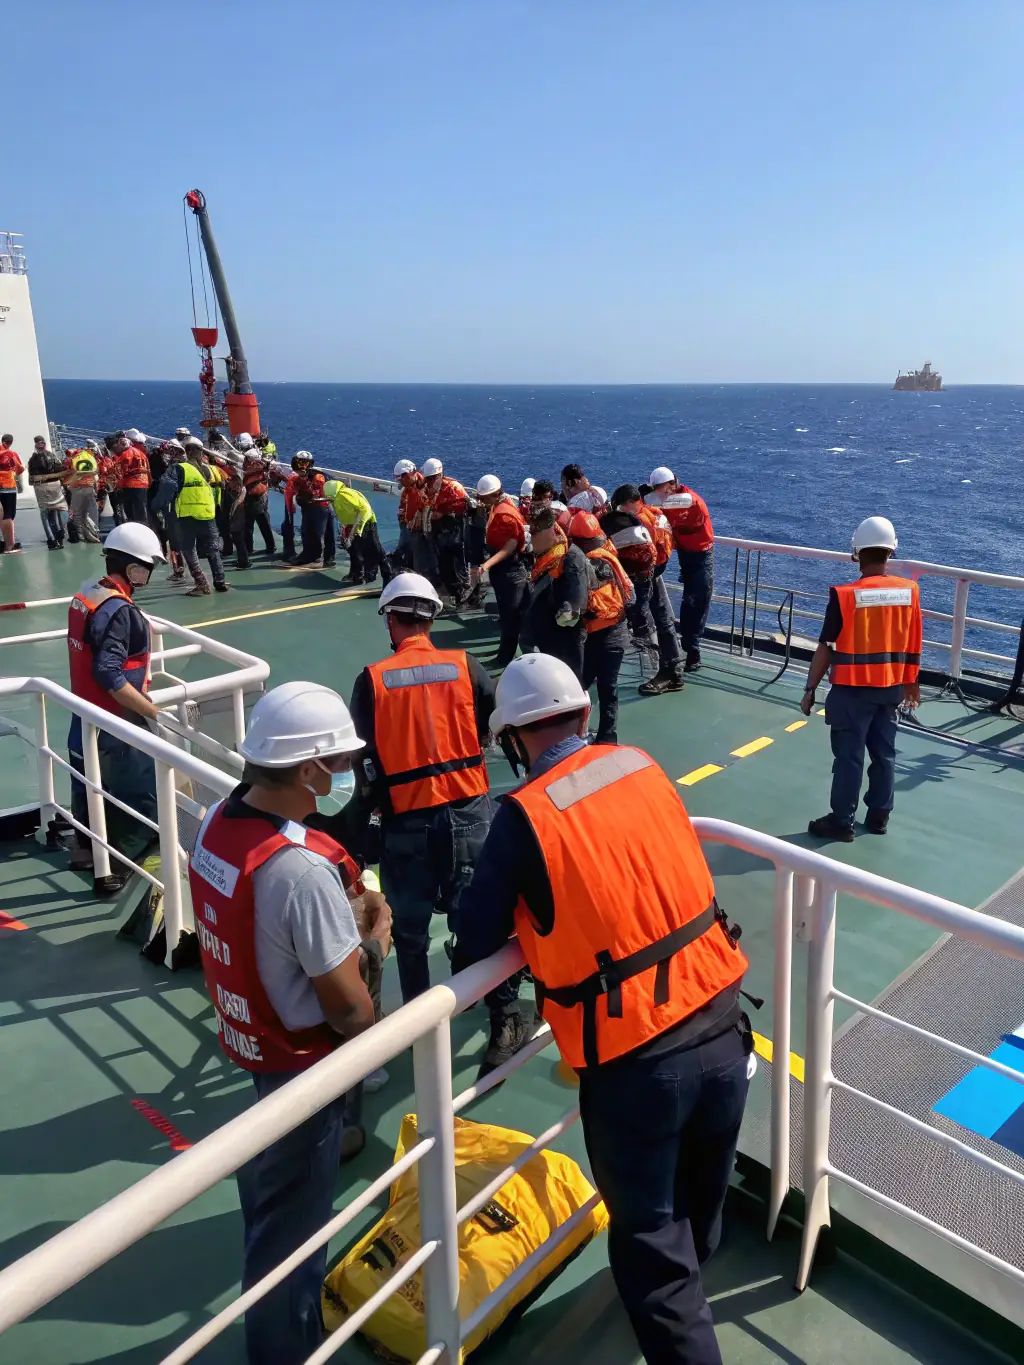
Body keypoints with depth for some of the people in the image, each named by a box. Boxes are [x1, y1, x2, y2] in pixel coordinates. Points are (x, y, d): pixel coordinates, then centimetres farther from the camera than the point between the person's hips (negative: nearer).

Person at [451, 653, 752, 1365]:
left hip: (633, 1060, -6)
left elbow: (476, 942, -8)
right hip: (721, 1025, 6)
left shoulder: (524, 814, -14)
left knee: (650, 1237, 16)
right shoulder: (644, 766, 1)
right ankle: (686, 1279, 58)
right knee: (700, 1199, 31)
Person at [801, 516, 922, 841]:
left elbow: (826, 648, -13)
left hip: (852, 689, -5)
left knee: (848, 757, 4)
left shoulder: (844, 595, -17)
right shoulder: (910, 591, -3)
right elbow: (913, 645, 6)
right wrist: (911, 682, 20)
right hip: (891, 688, 5)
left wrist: (810, 689, -3)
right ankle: (879, 816, 28)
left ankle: (841, 822, 12)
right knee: (884, 753, 16)